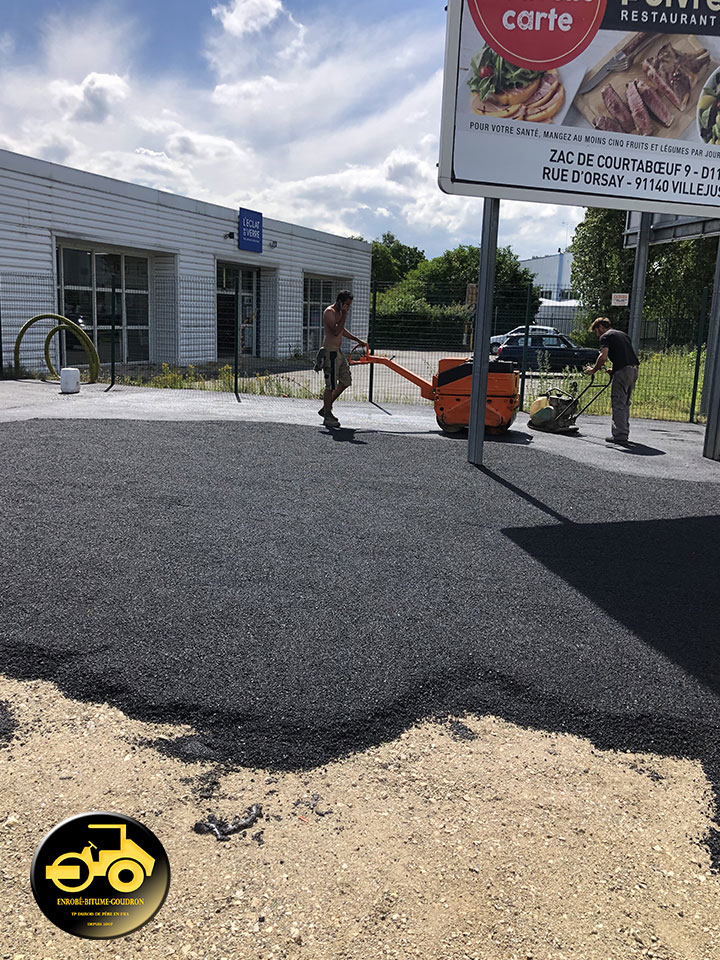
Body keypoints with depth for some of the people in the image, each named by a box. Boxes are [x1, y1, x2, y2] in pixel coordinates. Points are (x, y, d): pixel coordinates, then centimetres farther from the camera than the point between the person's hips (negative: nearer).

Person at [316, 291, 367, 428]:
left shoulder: (339, 313, 17)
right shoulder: (329, 312, -13)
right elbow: (336, 331, -24)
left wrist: (358, 340, 31)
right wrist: (344, 315, -21)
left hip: (338, 352, 10)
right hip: (330, 352, -10)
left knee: (346, 381, 12)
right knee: (331, 385, -6)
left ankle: (326, 408, 21)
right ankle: (327, 417, 2)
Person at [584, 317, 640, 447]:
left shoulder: (605, 336, 0)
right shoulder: (622, 334, 26)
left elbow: (603, 356, -15)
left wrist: (593, 370, -3)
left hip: (622, 371, -8)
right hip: (634, 369, 8)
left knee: (618, 404, -5)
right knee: (625, 403, 18)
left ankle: (620, 437, -8)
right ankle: (624, 433, 24)